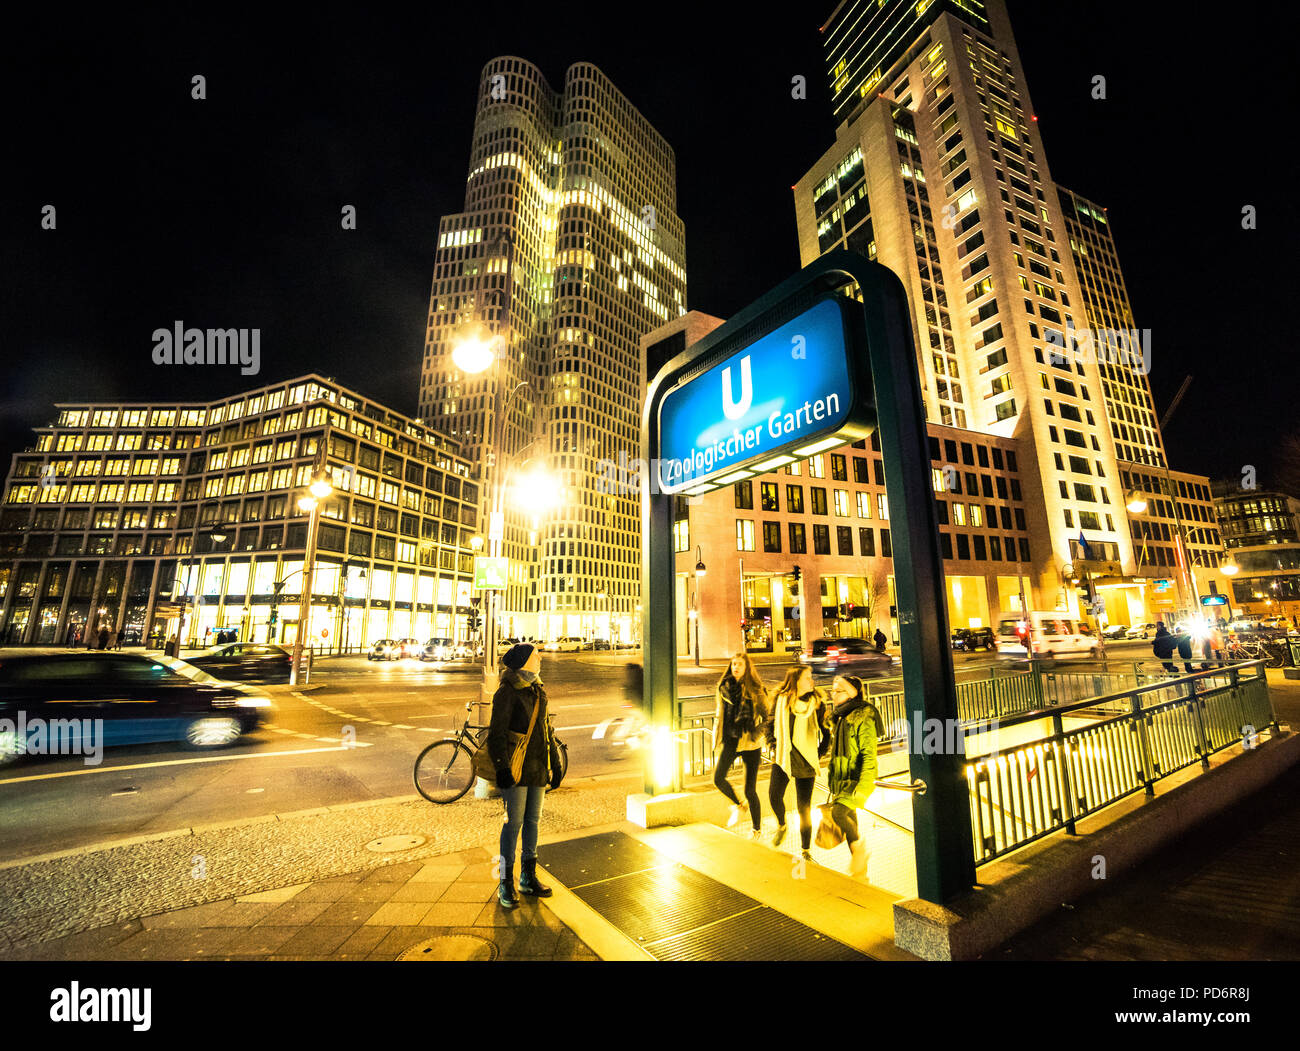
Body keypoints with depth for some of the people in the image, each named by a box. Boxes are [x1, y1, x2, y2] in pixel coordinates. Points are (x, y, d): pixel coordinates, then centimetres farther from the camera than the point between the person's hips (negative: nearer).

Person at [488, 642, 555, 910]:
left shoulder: (539, 691, 11)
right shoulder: (507, 693, -13)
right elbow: (496, 734, -14)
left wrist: (550, 765, 20)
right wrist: (502, 767, -17)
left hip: (537, 768, 7)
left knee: (533, 820, 15)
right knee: (513, 823, 1)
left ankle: (528, 877, 29)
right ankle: (506, 882, 17)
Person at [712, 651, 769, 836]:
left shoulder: (756, 689, -4)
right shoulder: (723, 687, 4)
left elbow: (766, 717, 2)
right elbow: (719, 715, 11)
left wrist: (756, 734, -14)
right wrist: (717, 743, 10)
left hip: (750, 743, -3)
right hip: (730, 741, 3)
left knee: (750, 790, 1)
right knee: (718, 779, -11)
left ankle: (757, 831, 25)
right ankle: (738, 805, 20)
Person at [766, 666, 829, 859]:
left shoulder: (817, 703, -4)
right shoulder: (780, 700, -4)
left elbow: (826, 732, 7)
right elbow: (770, 725, 10)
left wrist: (819, 754, 2)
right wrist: (775, 748, 4)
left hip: (806, 761, 0)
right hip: (783, 758, 0)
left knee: (804, 807, 4)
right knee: (774, 796, -12)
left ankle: (806, 850, 24)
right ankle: (782, 825, 21)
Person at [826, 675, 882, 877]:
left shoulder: (864, 718, -15)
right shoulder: (838, 718, 10)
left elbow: (869, 755, -19)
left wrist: (863, 786, -25)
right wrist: (833, 783, 21)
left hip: (859, 779, -8)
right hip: (842, 779, 8)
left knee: (838, 811, -23)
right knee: (850, 821, 13)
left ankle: (859, 846, 3)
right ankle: (859, 869, 28)